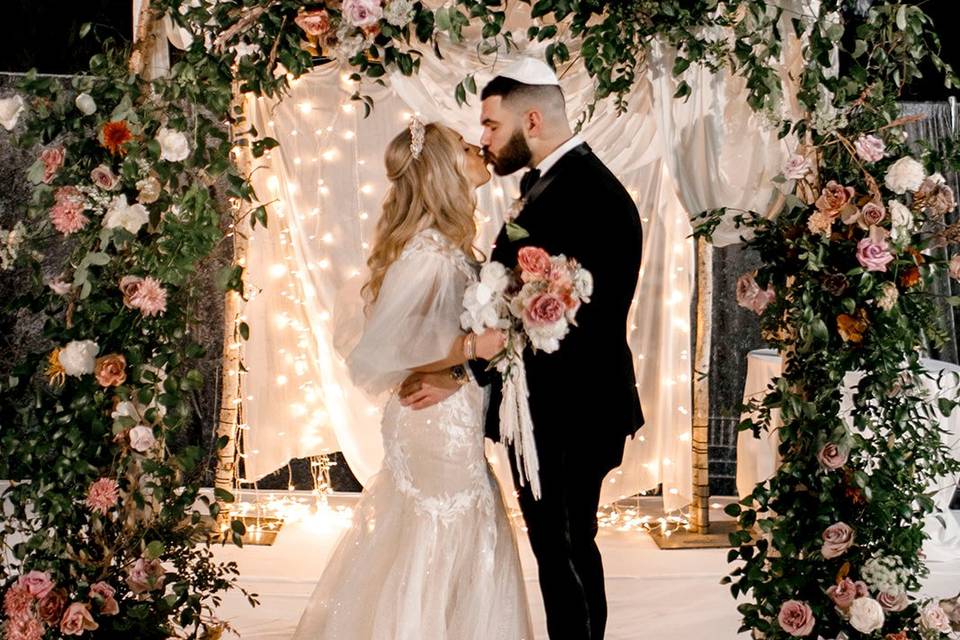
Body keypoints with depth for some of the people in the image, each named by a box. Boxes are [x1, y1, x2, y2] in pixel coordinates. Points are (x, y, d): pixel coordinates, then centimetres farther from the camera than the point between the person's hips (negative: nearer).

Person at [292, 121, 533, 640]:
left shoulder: (443, 244, 6)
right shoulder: (429, 254, -23)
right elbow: (380, 353, -27)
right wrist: (472, 347, -25)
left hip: (450, 418, 9)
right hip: (441, 425, -9)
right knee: (450, 548, 3)